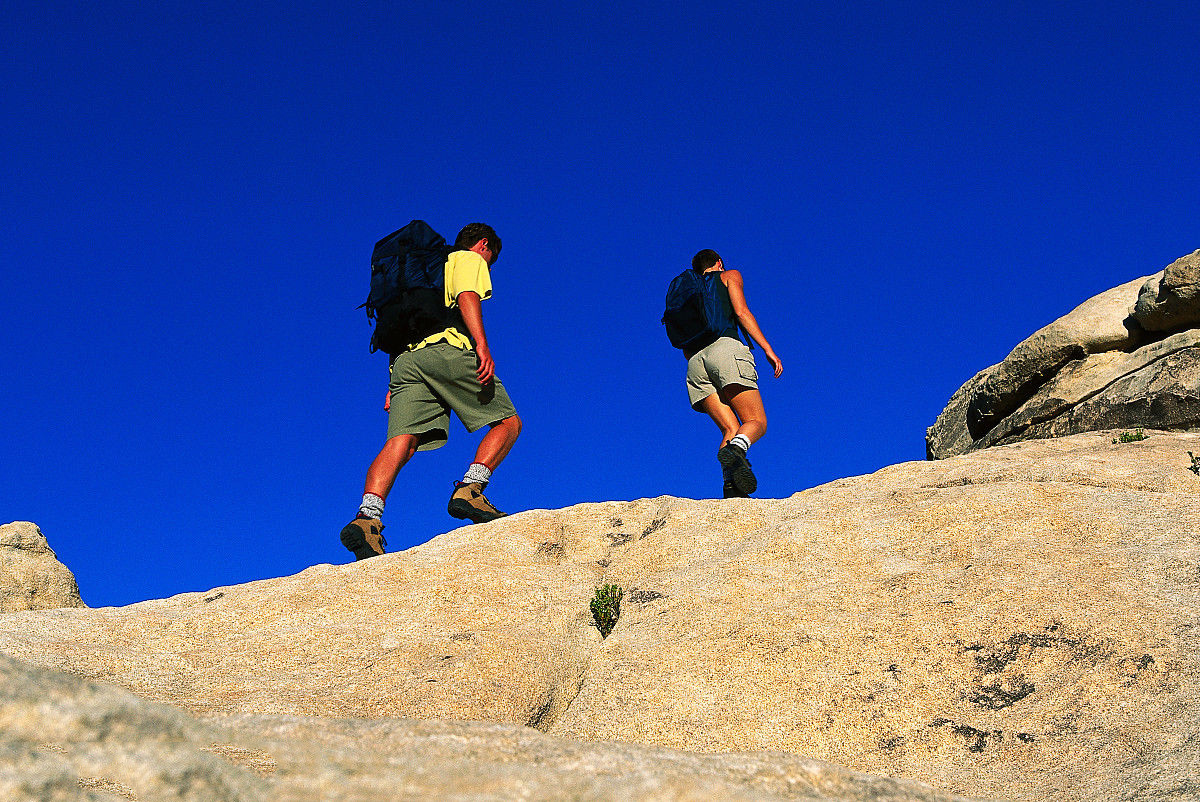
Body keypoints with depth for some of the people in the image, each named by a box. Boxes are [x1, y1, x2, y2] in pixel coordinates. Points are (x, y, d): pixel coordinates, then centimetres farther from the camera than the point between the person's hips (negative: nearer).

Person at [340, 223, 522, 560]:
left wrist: (393, 389, 26)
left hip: (406, 357, 6)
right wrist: (482, 345, -17)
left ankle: (367, 516, -34)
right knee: (508, 421, 3)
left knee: (401, 442, -12)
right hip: (447, 349, -6)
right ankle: (468, 490, -18)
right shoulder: (471, 260, 19)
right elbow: (467, 297, -4)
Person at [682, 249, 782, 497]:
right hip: (726, 347, -5)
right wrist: (768, 350, -1)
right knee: (756, 422, -8)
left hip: (695, 361, 5)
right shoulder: (729, 276, 20)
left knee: (731, 429, -2)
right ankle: (736, 449, -42)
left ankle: (731, 486, -29)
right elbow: (741, 312, 2)